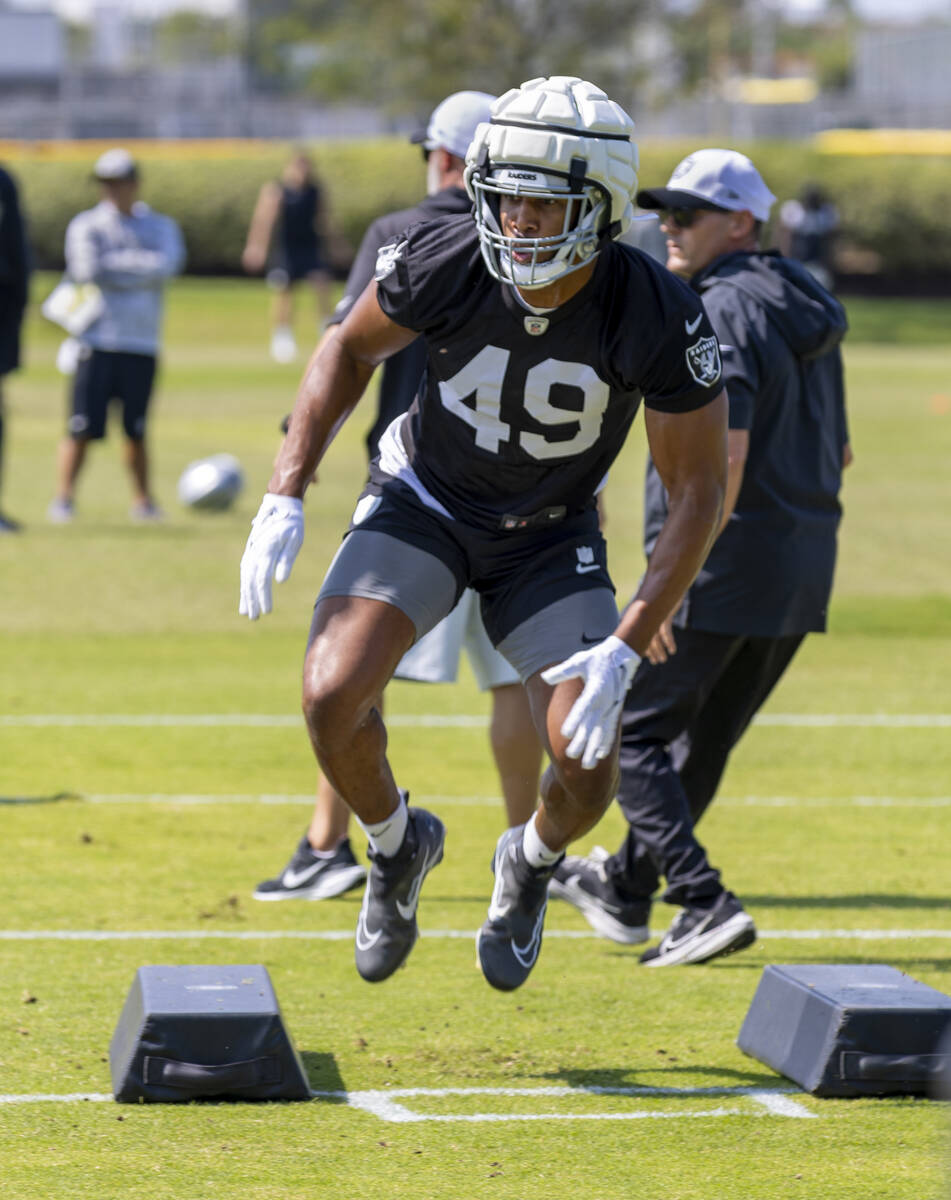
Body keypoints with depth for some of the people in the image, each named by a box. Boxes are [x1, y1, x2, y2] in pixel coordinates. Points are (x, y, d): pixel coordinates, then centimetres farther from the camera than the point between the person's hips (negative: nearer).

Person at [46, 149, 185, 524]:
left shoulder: (160, 227, 12)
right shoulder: (86, 225, 5)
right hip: (97, 341, -2)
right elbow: (86, 269, -12)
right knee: (82, 428, -7)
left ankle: (143, 500, 16)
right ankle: (63, 499, -1)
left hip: (142, 342, 2)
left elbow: (167, 265, -8)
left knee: (136, 430, 5)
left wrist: (115, 265, -9)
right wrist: (139, 268, -5)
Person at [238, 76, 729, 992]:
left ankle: (532, 862, 23)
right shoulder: (444, 264, -26)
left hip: (548, 538, 0)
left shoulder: (659, 321, -29)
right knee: (334, 694, -23)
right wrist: (283, 500, -10)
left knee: (585, 767, -16)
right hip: (424, 498, 0)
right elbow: (352, 349, -4)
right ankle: (397, 844, 10)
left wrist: (626, 650, -26)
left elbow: (699, 492, -19)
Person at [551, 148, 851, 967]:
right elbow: (837, 451, 21)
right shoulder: (808, 311, 14)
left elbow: (723, 455, -26)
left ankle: (705, 903, -10)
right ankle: (627, 891, 37)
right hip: (801, 579, 9)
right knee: (702, 738, 21)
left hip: (720, 571, -9)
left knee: (630, 728, 2)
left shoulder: (723, 314, -16)